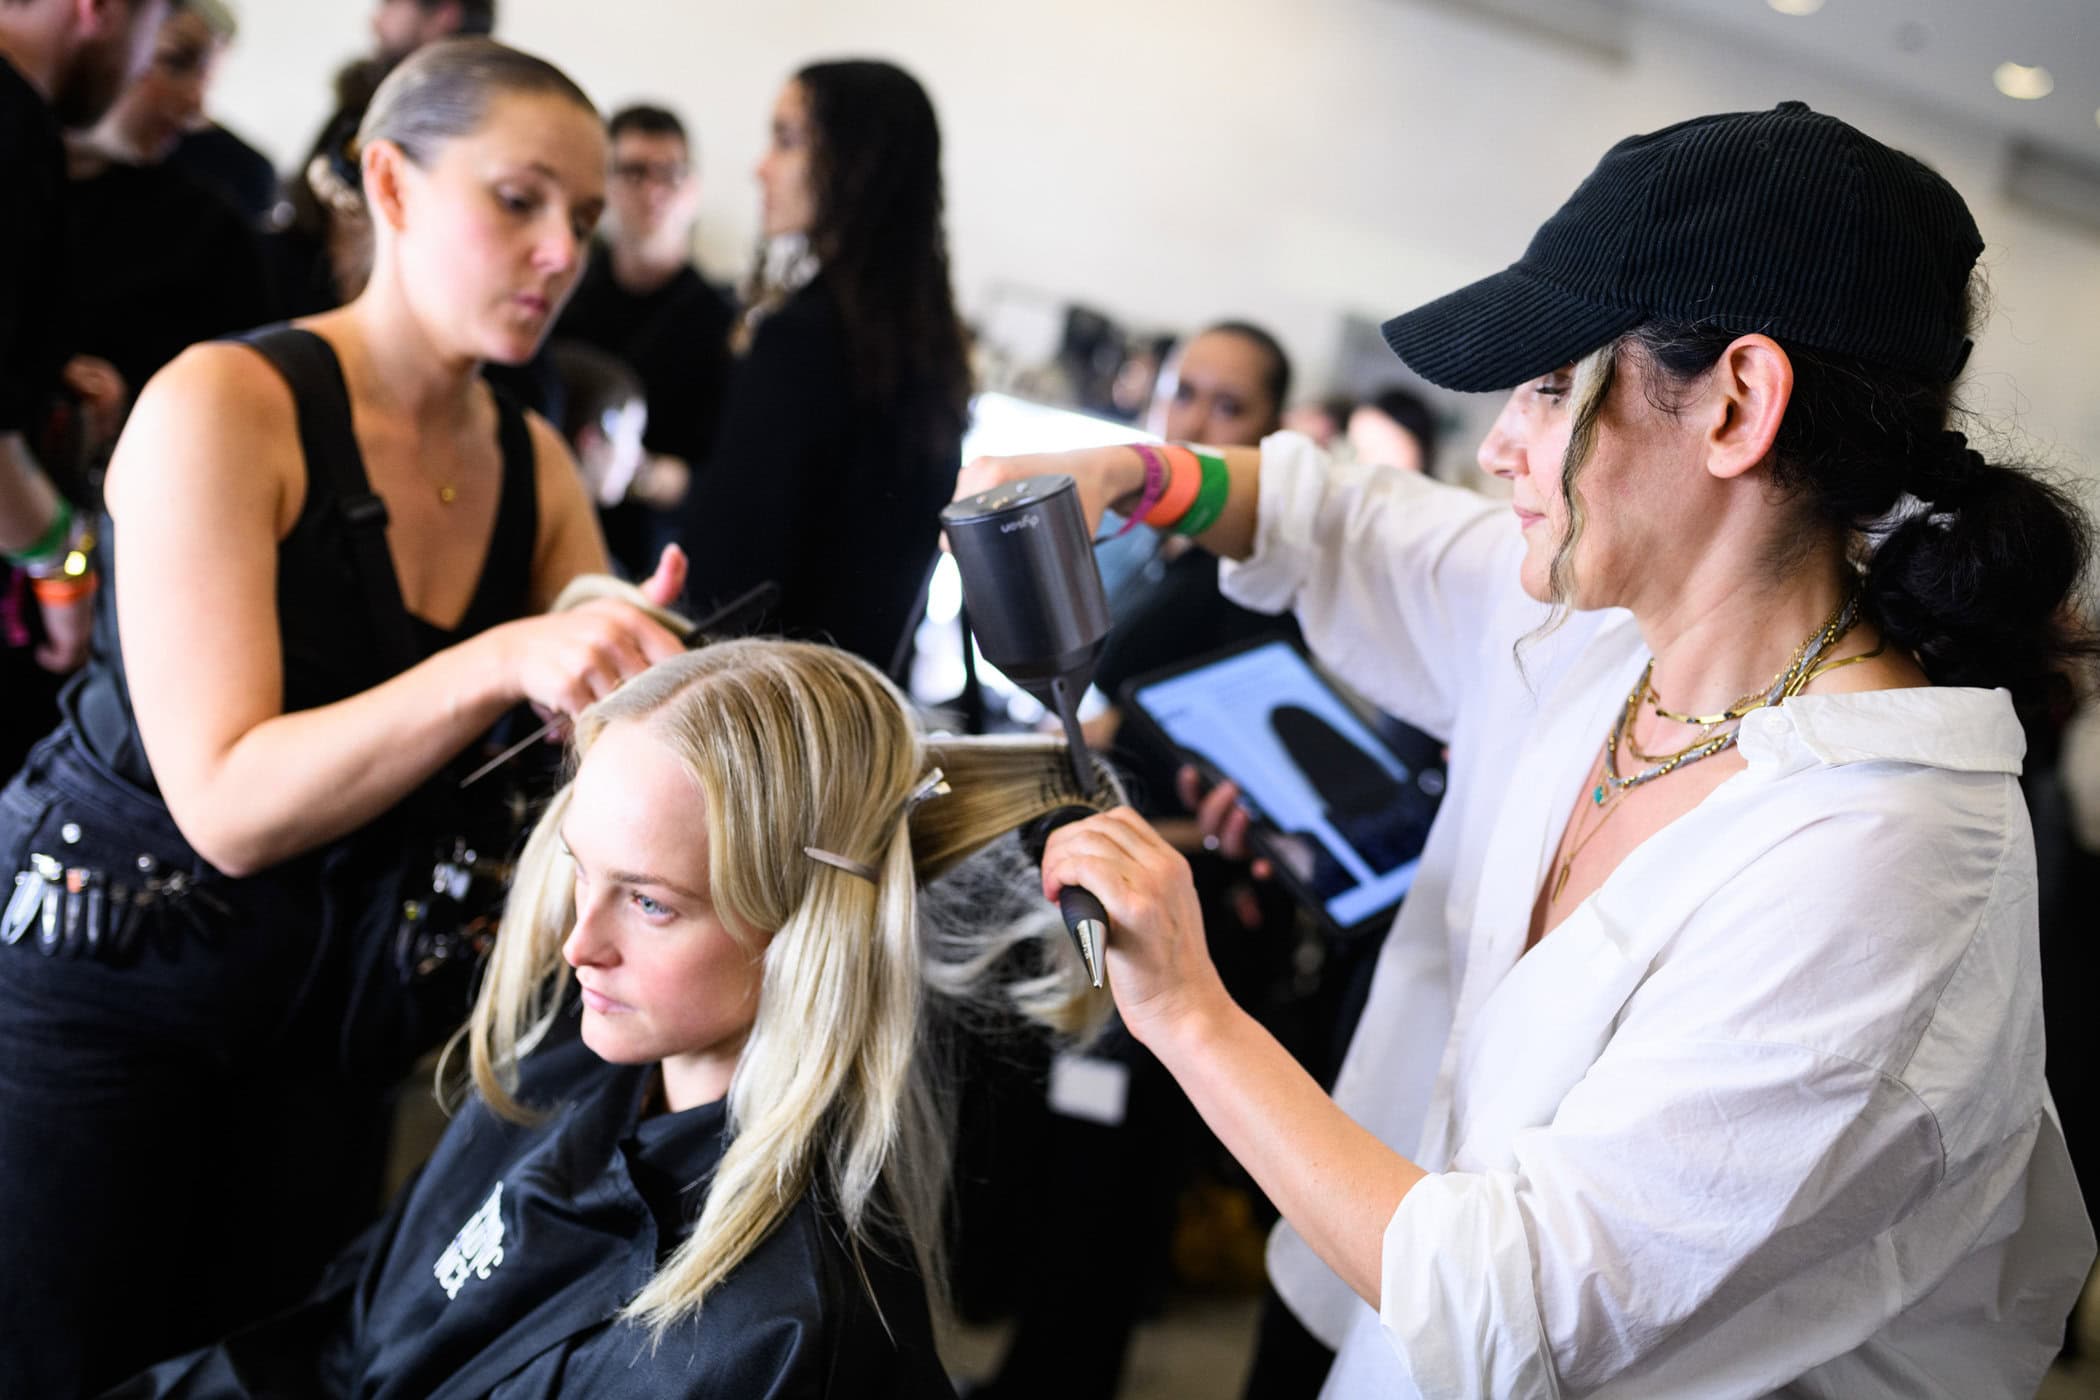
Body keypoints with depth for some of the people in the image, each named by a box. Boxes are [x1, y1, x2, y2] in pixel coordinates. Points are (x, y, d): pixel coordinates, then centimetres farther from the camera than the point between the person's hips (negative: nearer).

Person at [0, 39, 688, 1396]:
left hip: (337, 1007, 5)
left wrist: (645, 666, -22)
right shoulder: (225, 405, -17)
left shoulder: (536, 467, 1)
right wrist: (498, 664, -36)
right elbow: (227, 805, -25)